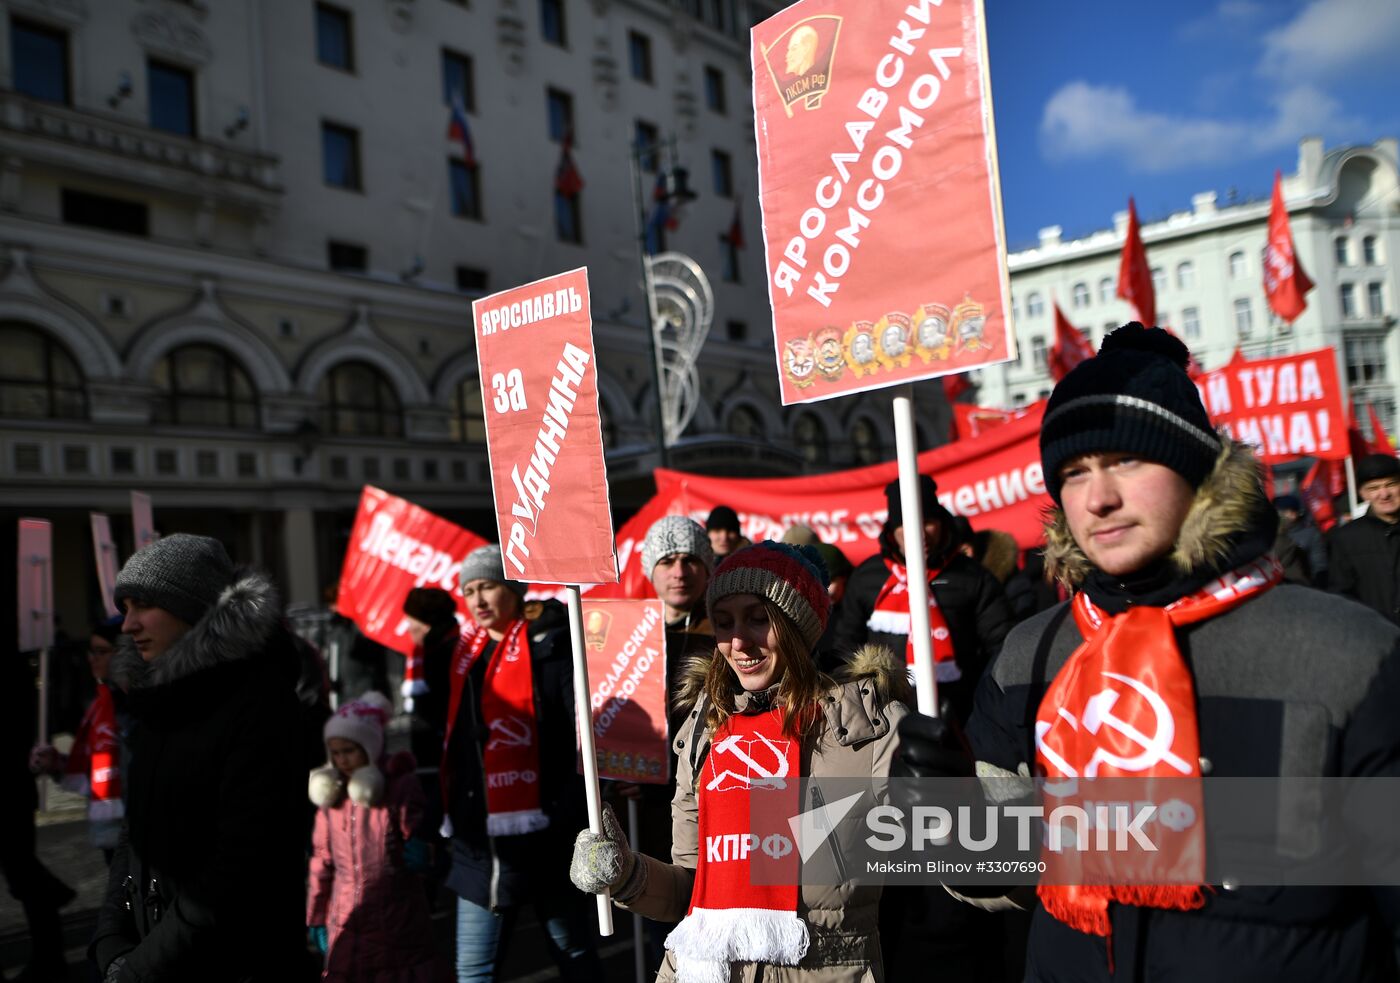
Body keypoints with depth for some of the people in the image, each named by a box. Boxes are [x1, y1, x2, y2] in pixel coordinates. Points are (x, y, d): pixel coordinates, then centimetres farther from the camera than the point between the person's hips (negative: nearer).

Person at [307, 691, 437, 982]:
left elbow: (419, 839, -5)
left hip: (397, 921, -4)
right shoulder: (331, 790, 6)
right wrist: (316, 916, 15)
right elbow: (322, 858, 14)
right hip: (346, 923, 4)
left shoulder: (401, 785, -8)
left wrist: (422, 853, -29)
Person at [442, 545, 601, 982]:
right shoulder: (464, 656, 11)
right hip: (478, 842, 6)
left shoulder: (552, 651, -8)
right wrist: (448, 816, 12)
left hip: (542, 840, -5)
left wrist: (565, 813, -21)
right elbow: (452, 745, 17)